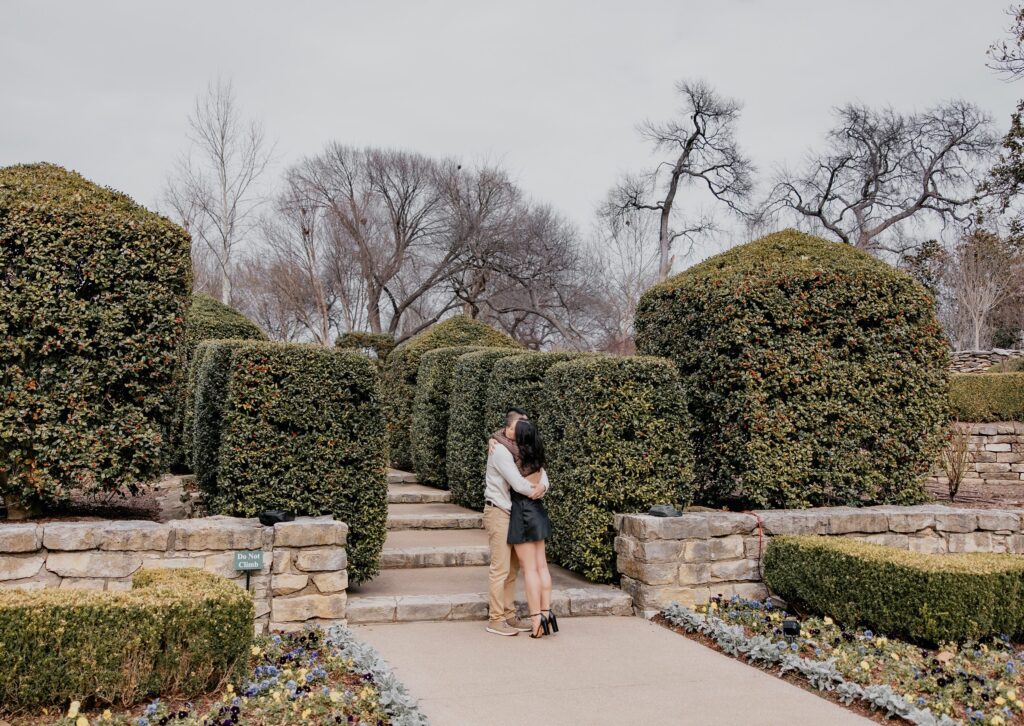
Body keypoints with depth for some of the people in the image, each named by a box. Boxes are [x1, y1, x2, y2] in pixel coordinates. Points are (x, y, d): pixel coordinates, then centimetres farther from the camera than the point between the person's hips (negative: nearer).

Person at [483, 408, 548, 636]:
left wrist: (542, 485, -19)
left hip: (513, 513, 9)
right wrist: (535, 490, -5)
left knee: (512, 568, 13)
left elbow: (539, 470, 3)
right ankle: (495, 620, 2)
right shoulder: (500, 450, -16)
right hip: (498, 512, -9)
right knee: (500, 569, -6)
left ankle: (508, 616, 21)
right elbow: (518, 484, -22)